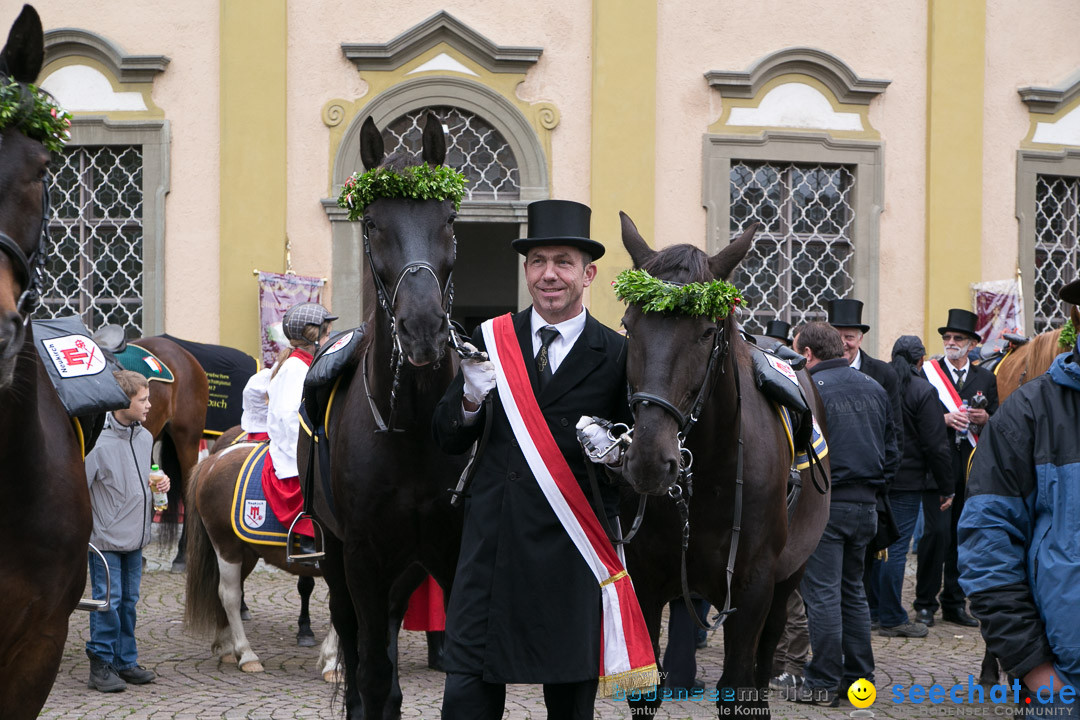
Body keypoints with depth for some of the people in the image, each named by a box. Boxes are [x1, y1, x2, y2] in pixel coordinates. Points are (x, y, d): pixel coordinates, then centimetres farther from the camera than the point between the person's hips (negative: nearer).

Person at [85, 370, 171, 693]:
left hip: (135, 538, 7)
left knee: (129, 600, 13)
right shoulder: (99, 441, -17)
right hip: (106, 539, -7)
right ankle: (101, 664, 6)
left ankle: (126, 662, 22)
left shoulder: (145, 438, 7)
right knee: (108, 600, -4)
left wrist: (160, 484, 4)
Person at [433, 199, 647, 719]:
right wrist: (471, 399, -13)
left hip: (571, 545, -1)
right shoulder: (491, 340, 7)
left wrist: (615, 450, -17)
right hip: (490, 539, 1)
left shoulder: (616, 357, 1)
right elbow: (446, 439, 8)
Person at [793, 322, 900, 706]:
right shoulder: (874, 389, 10)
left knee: (822, 593, -2)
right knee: (853, 590, 16)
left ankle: (824, 682, 1)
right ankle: (859, 676, 18)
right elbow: (891, 450, 13)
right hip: (866, 505, 7)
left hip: (824, 504, -7)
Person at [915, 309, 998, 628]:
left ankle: (954, 603, 14)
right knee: (937, 531, -10)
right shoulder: (928, 373, 4)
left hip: (972, 466, 4)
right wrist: (944, 419, -16)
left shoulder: (985, 378, 15)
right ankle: (926, 602, -1)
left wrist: (984, 418, -7)